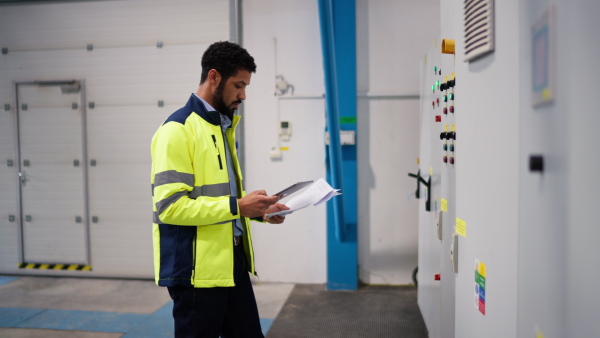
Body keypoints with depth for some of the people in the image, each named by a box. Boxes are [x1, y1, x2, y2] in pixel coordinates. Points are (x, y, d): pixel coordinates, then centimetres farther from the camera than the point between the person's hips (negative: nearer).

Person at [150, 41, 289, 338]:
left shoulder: (224, 127, 14)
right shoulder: (178, 129, -15)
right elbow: (170, 206, -22)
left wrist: (258, 209, 6)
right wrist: (237, 207, -22)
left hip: (232, 260, 9)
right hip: (197, 268, -8)